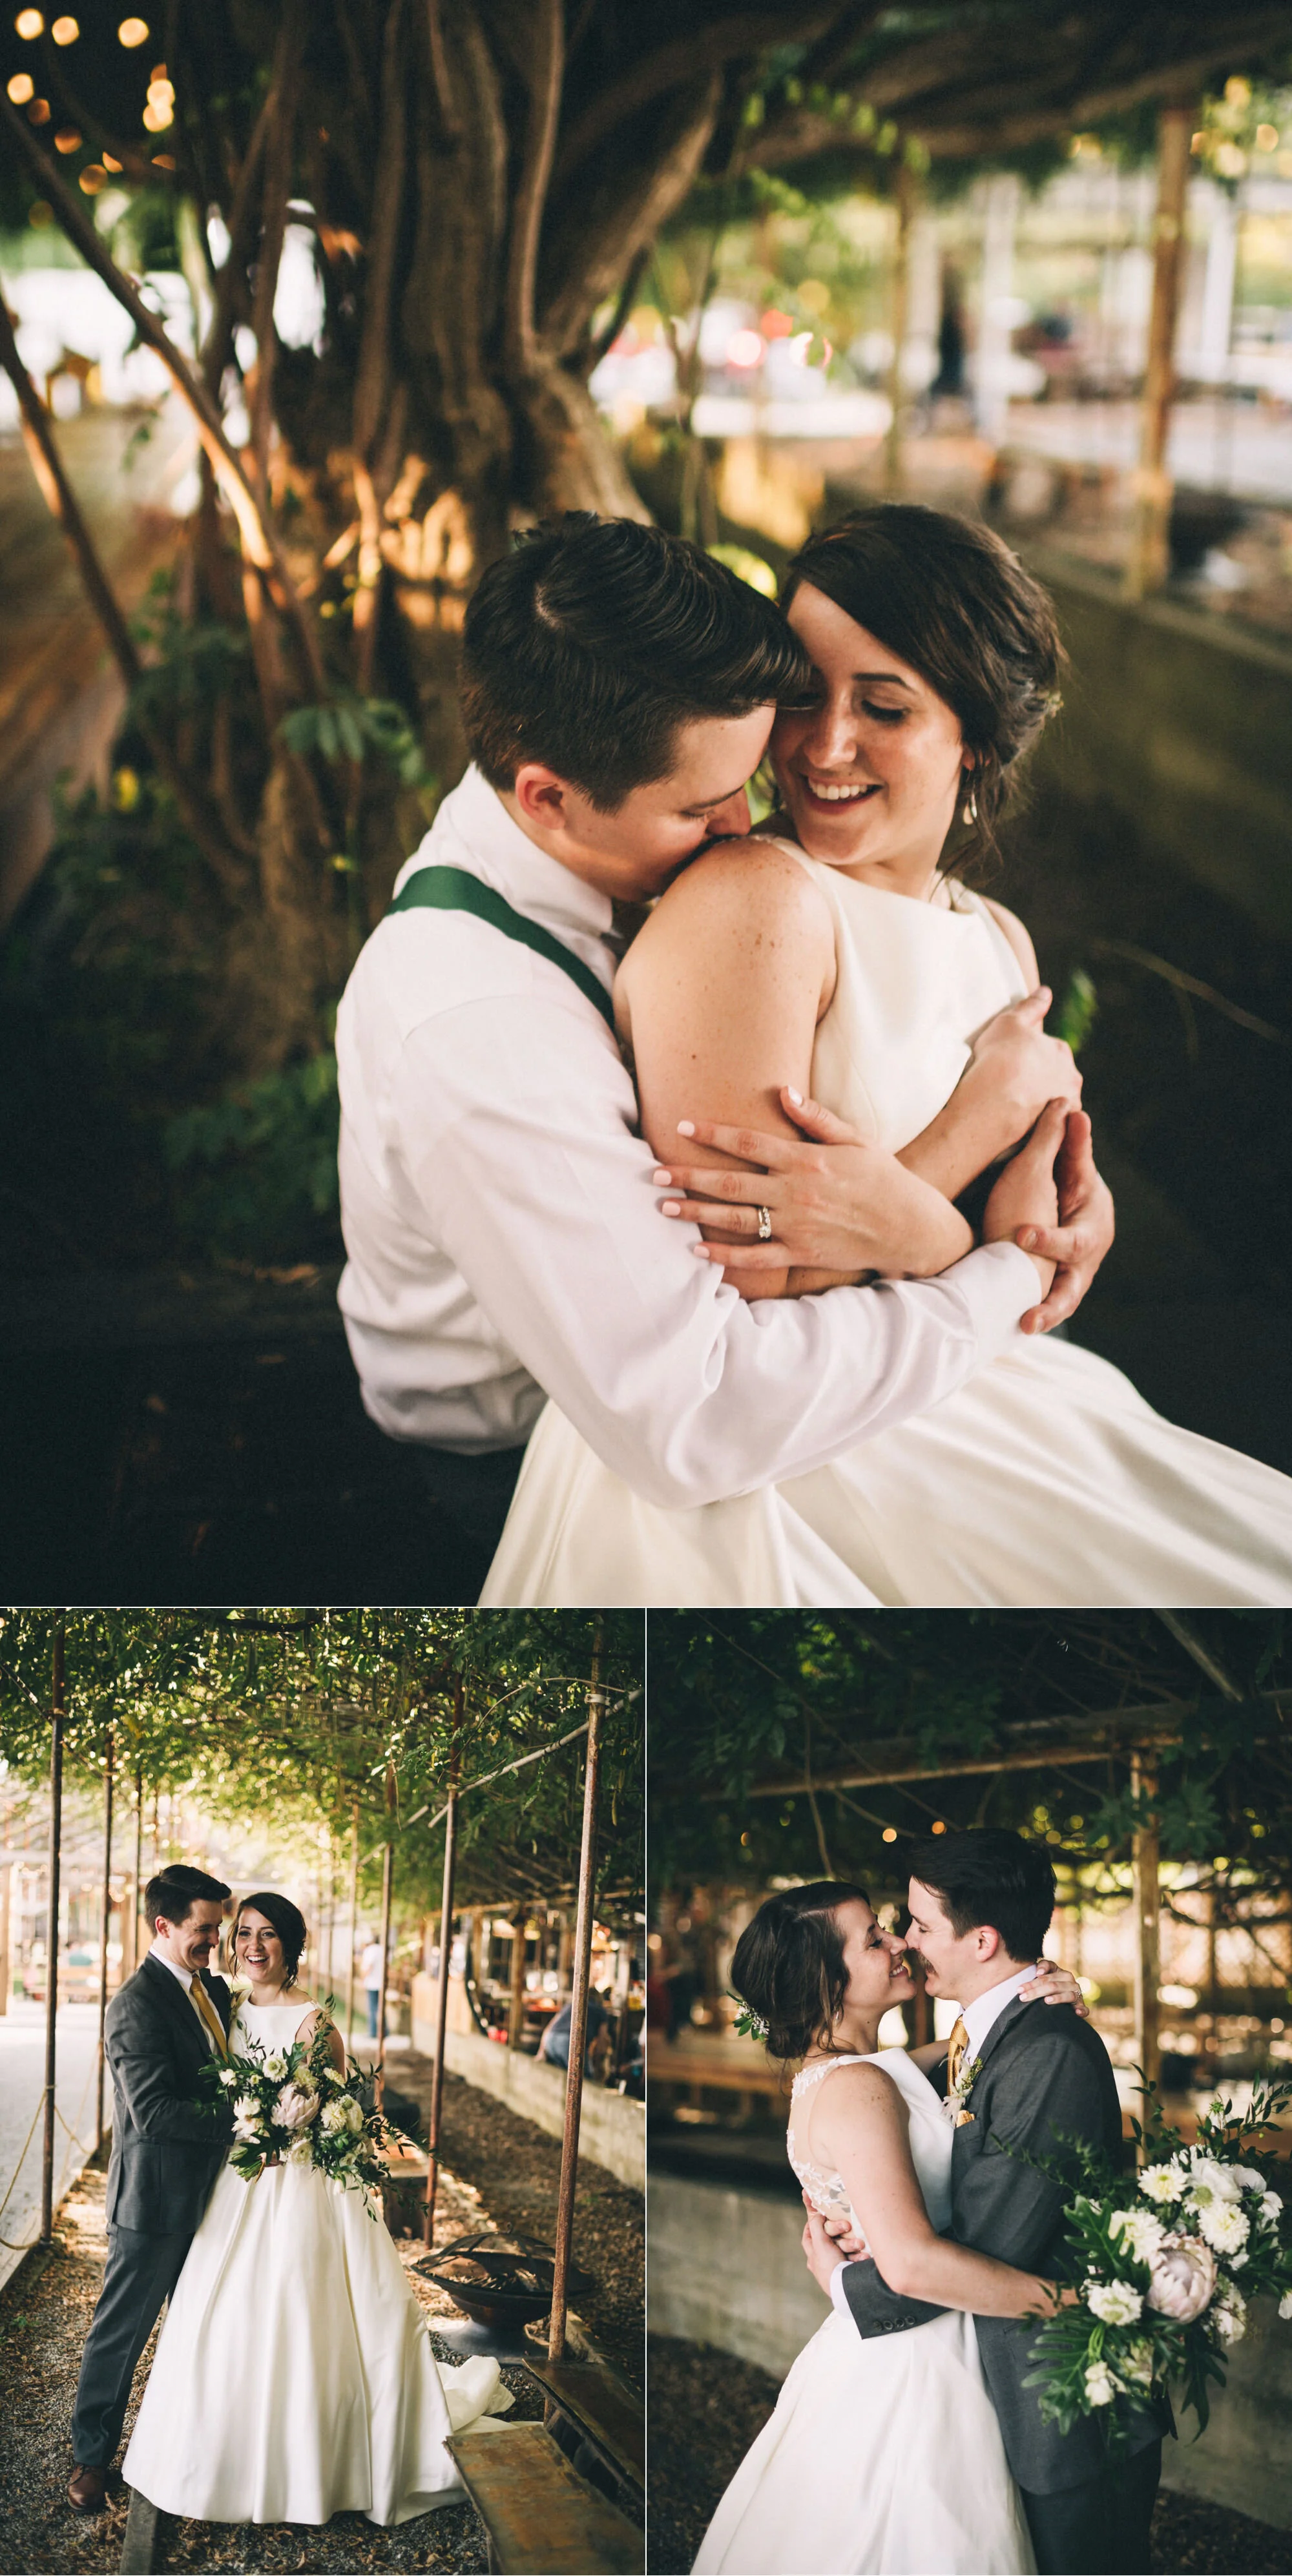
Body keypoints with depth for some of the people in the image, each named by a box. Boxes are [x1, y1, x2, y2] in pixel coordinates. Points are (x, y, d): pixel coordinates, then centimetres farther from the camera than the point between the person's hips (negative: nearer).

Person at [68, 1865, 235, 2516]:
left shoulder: (214, 1988, 8)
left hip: (206, 2193, 8)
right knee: (121, 2330, 4)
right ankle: (92, 2457, 16)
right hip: (155, 2199, -8)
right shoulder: (137, 2005, -20)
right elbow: (154, 2112, -27)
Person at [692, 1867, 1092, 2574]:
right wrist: (1057, 2298, -22)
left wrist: (1036, 1997, -6)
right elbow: (913, 2262, -31)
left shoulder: (832, 2072, 8)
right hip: (909, 2376, -10)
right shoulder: (857, 2090, -22)